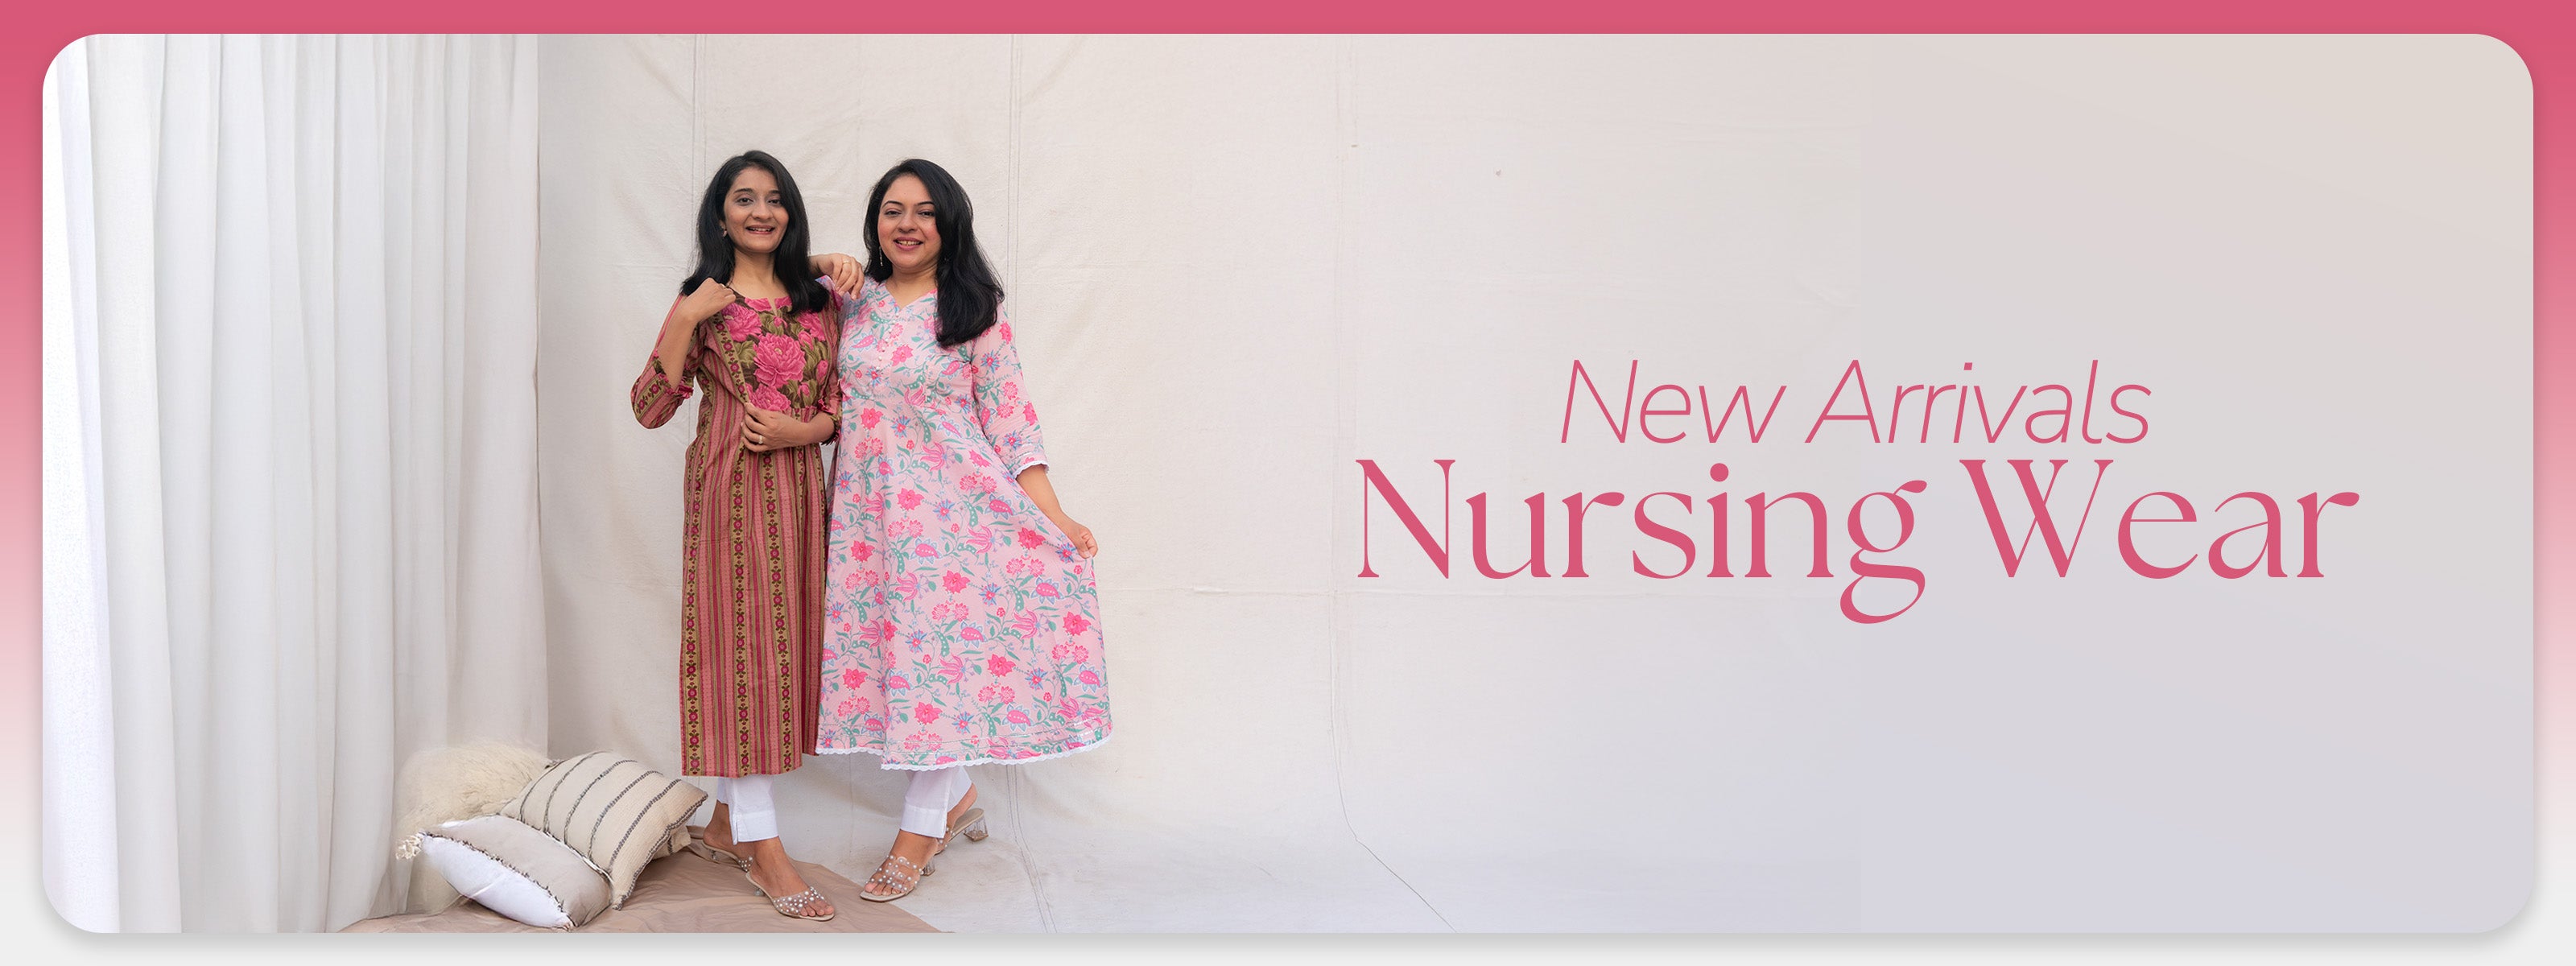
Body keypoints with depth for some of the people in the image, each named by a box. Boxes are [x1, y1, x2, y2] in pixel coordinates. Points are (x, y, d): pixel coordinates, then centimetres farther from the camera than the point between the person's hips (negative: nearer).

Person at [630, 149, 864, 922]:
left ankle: (728, 821, 24)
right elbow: (651, 408, -6)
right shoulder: (705, 303, 0)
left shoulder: (817, 300, 11)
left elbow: (839, 405, 13)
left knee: (784, 646, 8)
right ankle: (762, 849, 2)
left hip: (799, 487, 5)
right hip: (730, 489, -5)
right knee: (739, 644, -4)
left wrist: (800, 430, -8)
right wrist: (684, 320, -15)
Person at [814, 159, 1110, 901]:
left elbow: (1009, 419, -2)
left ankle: (919, 831, 9)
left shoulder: (974, 313, -2)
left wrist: (1053, 517, -9)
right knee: (887, 644, 5)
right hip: (870, 505, 4)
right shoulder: (852, 303, 8)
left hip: (952, 503, -4)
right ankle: (957, 795, 25)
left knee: (940, 650, -2)